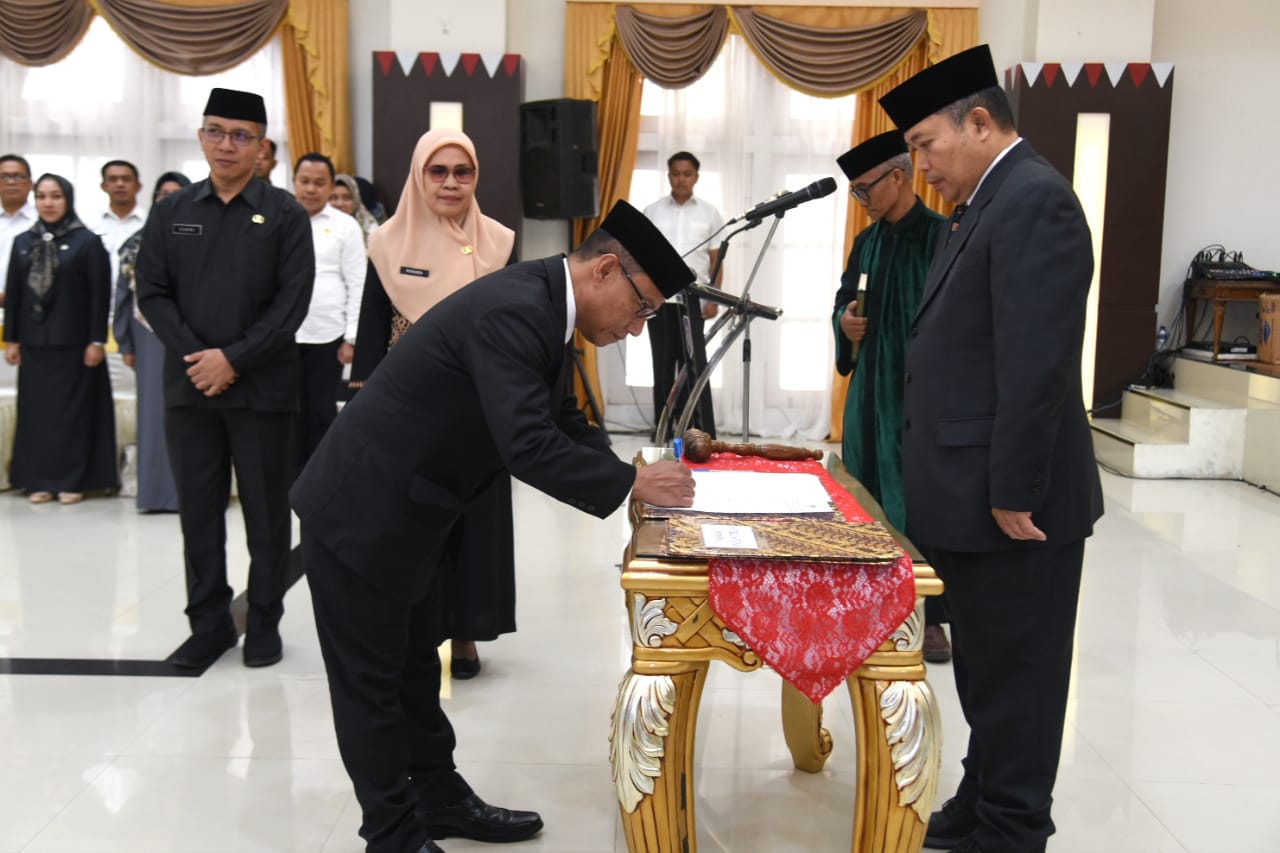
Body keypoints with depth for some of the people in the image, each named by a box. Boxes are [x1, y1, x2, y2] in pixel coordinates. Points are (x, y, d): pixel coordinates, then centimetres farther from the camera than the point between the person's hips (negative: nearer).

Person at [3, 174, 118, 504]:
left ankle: (73, 481, 9)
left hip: (73, 342, -4)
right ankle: (40, 480, 14)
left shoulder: (88, 242, -3)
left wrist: (97, 340, -11)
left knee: (74, 410, 2)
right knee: (37, 410, 6)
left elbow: (100, 296, -6)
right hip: (34, 342, 4)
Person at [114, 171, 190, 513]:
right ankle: (157, 490, 11)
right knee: (155, 411, 5)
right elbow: (126, 295, 10)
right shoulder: (139, 244, 10)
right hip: (152, 340, 3)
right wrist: (127, 344, 6)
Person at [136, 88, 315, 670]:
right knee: (198, 508, 8)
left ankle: (264, 624, 18)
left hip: (262, 385, -3)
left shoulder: (284, 214, 0)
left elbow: (293, 301, -7)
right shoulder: (171, 212, 8)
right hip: (188, 383, 3)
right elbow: (151, 293, 5)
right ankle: (208, 624, 20)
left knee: (265, 508, 5)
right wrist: (194, 355, -10)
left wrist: (234, 359, -14)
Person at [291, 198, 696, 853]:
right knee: (372, 681, 5)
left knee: (415, 668, 20)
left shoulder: (539, 305, 4)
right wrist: (631, 484, -22)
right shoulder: (512, 310, -27)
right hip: (360, 514, -10)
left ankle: (439, 798, 34)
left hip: (403, 513, 10)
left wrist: (630, 474, 0)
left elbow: (563, 421, 13)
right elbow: (527, 445, -33)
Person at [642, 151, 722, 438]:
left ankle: (702, 436, -5)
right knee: (663, 365, 6)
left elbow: (716, 260, 7)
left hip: (695, 298, -1)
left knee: (695, 366, -5)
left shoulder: (710, 214, 9)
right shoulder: (652, 212, 10)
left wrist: (713, 299, -2)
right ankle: (662, 432, 12)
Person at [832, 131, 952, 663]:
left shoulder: (940, 237, -11)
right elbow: (845, 300, 21)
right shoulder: (868, 241, 12)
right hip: (869, 388, 7)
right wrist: (844, 321, -1)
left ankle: (930, 616, 10)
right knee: (867, 494, 11)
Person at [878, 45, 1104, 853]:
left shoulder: (1034, 200, -16)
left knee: (1014, 679, 4)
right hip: (973, 498, 10)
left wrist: (1013, 494, -21)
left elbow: (1037, 367, -23)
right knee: (987, 672, 20)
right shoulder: (989, 204, 15)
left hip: (1011, 502, -10)